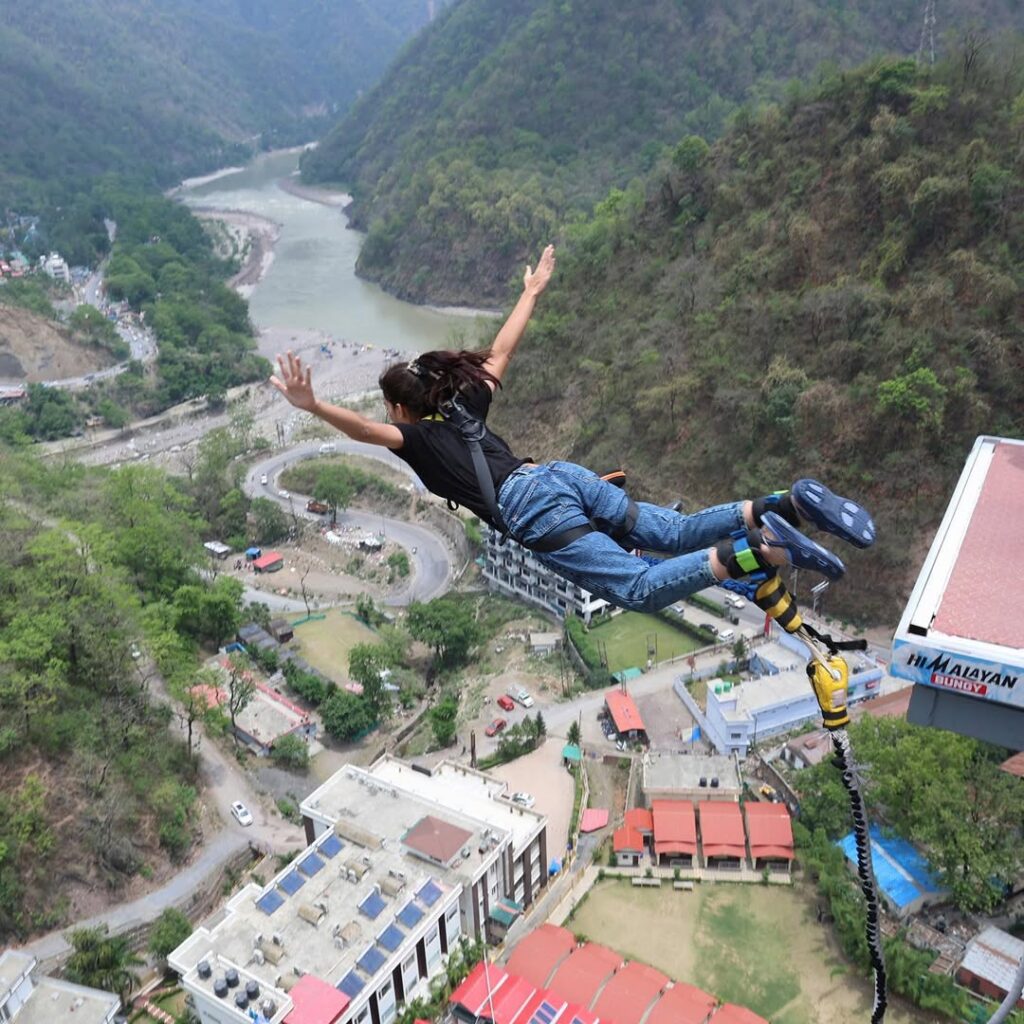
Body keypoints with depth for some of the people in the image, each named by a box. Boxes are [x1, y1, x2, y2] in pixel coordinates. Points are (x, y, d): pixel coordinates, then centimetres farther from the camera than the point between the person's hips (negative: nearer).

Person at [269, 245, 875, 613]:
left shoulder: (416, 439, 12)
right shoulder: (464, 406, 28)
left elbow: (366, 430, -10)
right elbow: (499, 355, 36)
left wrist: (313, 406, -22)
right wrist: (533, 293, 48)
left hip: (530, 512, -7)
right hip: (559, 474, 7)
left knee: (641, 588, -13)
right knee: (676, 533, 7)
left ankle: (756, 552, -32)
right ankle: (786, 506, -13)